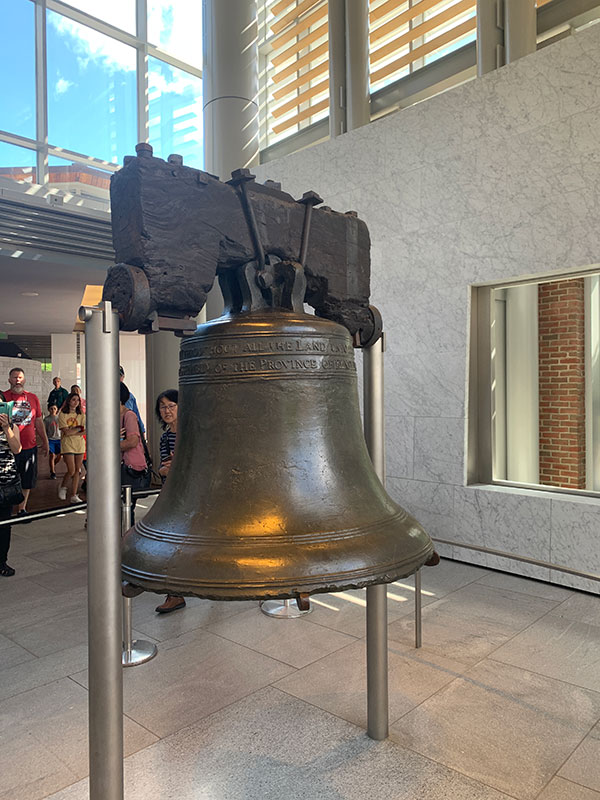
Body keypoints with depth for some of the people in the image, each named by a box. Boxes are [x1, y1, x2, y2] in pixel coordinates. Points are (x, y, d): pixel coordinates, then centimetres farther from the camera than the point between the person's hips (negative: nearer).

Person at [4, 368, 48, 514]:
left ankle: (22, 509, 25)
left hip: (30, 447, 3)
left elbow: (39, 422, 15)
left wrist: (45, 441, 16)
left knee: (27, 480, 11)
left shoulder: (33, 397, 10)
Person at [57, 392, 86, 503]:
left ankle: (74, 496, 7)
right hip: (67, 445, -4)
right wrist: (79, 428, -5)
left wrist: (72, 432, -12)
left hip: (80, 444, 4)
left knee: (77, 470, 2)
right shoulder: (63, 414, -3)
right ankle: (62, 487, 20)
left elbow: (85, 431, 0)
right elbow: (66, 432, -12)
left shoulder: (81, 414, 9)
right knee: (71, 470, -9)